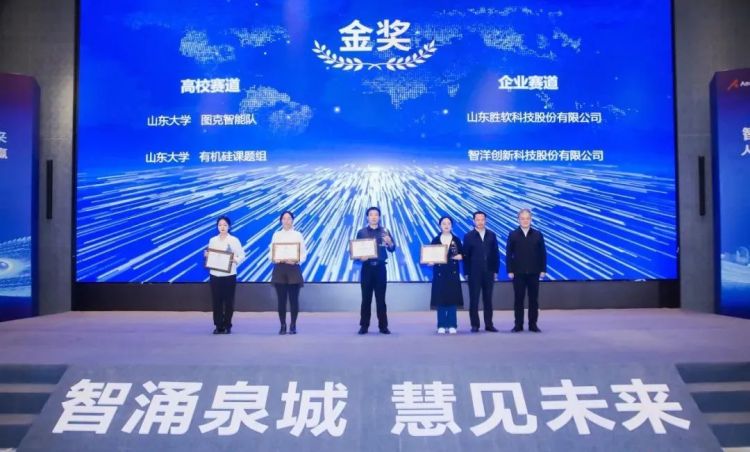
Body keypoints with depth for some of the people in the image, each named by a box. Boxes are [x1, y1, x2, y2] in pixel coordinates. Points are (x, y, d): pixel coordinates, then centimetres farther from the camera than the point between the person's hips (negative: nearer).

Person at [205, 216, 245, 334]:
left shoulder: (234, 240, 0)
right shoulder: (212, 240, 9)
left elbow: (242, 255, -3)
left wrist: (235, 260, -22)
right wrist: (206, 255, -9)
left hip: (229, 275, -2)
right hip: (215, 275, 2)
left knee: (229, 301, 1)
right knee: (216, 301, 1)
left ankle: (227, 326, 12)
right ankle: (219, 326, 11)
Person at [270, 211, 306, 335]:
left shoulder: (298, 235, 6)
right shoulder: (276, 235, 9)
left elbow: (304, 253, 2)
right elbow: (271, 252, 6)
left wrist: (296, 260, -16)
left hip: (293, 268, -1)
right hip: (279, 269, 1)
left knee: (294, 299, -1)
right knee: (281, 299, 2)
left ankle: (293, 325, 10)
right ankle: (283, 326, 12)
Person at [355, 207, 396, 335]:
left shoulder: (385, 231, 5)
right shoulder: (361, 232, 4)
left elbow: (392, 249, 0)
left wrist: (389, 242, -21)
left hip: (380, 267, 0)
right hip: (367, 267, 0)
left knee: (381, 298, 3)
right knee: (366, 298, 2)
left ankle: (383, 326, 8)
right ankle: (364, 326, 9)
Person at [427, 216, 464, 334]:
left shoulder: (456, 240, 7)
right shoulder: (435, 240, 5)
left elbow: (462, 254, 8)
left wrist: (459, 256, -13)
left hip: (453, 273, 1)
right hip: (439, 272, -1)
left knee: (452, 298, 0)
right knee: (440, 298, -1)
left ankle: (452, 325, 7)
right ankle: (441, 325, 6)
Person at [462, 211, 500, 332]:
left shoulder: (491, 235, 8)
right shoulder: (468, 236, 1)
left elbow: (495, 254, 7)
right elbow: (466, 255, -1)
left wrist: (495, 270, 2)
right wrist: (466, 272, -6)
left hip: (489, 272, 2)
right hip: (474, 273, -2)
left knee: (488, 299, 7)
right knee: (474, 300, 2)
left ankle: (489, 324, 13)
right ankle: (475, 325, 8)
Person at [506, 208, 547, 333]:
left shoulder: (538, 235, 6)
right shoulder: (513, 235, 3)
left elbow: (542, 253, 4)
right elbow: (509, 254, 0)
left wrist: (543, 270, -2)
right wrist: (510, 270, -7)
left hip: (534, 272, 1)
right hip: (518, 272, -1)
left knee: (533, 299, 4)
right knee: (518, 299, 2)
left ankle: (533, 324, 12)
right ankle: (518, 325, 9)